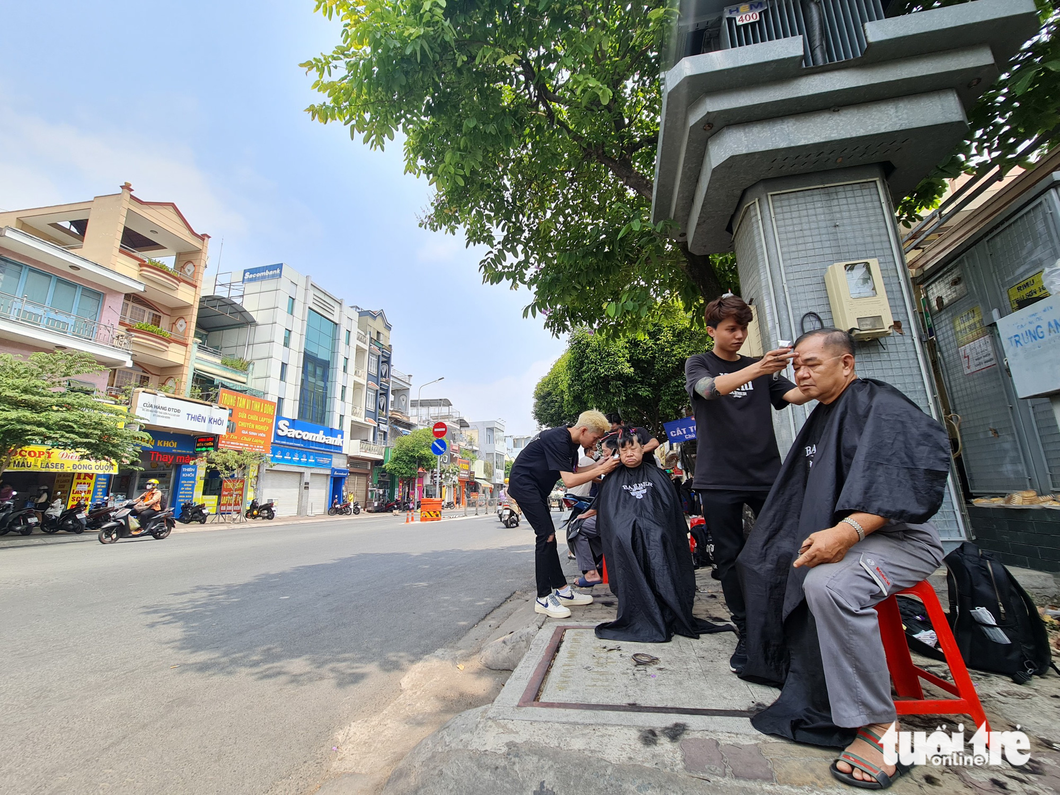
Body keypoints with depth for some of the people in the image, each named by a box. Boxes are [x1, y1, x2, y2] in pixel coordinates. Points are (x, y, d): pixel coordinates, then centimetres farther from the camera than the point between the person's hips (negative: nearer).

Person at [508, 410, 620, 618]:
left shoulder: (571, 443, 5)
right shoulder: (558, 440, -24)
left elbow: (573, 471, 11)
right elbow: (569, 480, -28)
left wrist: (597, 466, -2)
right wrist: (601, 470, -24)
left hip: (536, 488, 10)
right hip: (523, 483, -10)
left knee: (548, 537, 10)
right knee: (546, 536, -12)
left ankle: (562, 591, 16)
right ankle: (543, 599, -4)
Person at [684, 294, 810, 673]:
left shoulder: (760, 366, 16)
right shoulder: (699, 364, 5)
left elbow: (795, 395, 3)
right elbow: (710, 389, -17)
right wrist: (757, 369, -33)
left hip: (766, 474, 3)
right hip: (719, 479, -2)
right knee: (730, 557, 3)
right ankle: (747, 634, 18)